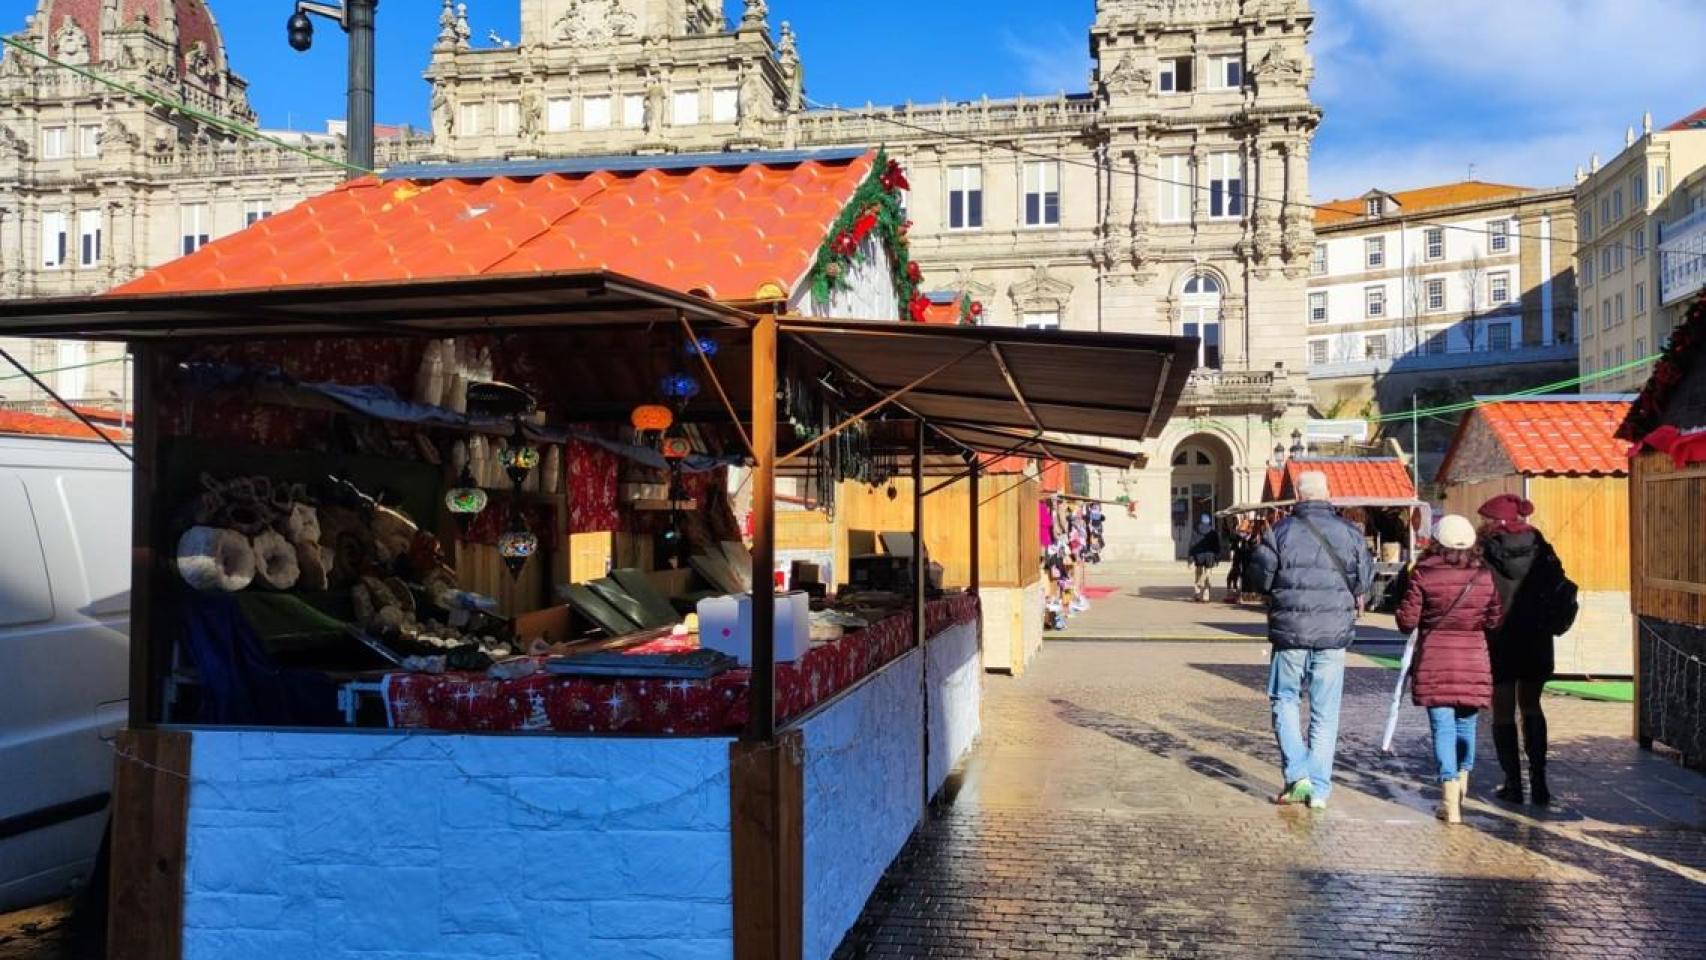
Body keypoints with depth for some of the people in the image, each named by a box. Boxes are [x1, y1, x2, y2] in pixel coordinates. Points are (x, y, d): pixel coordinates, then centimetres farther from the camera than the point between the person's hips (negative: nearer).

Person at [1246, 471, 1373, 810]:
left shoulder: (1280, 532, -6)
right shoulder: (1349, 533, 0)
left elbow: (1256, 579, -4)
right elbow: (1364, 582, 6)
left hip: (1290, 630, -2)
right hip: (1334, 634, 2)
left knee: (1284, 699, 13)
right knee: (1325, 712, 8)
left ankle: (1298, 775, -1)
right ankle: (1319, 789, 10)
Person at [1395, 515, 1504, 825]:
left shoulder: (1423, 575, -8)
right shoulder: (1485, 577, -1)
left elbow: (1407, 621, -7)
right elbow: (1495, 620, 5)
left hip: (1434, 662, -2)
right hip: (1473, 661, 3)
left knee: (1443, 727, -1)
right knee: (1466, 724, 18)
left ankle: (1450, 800, -7)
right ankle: (1462, 782, 34)